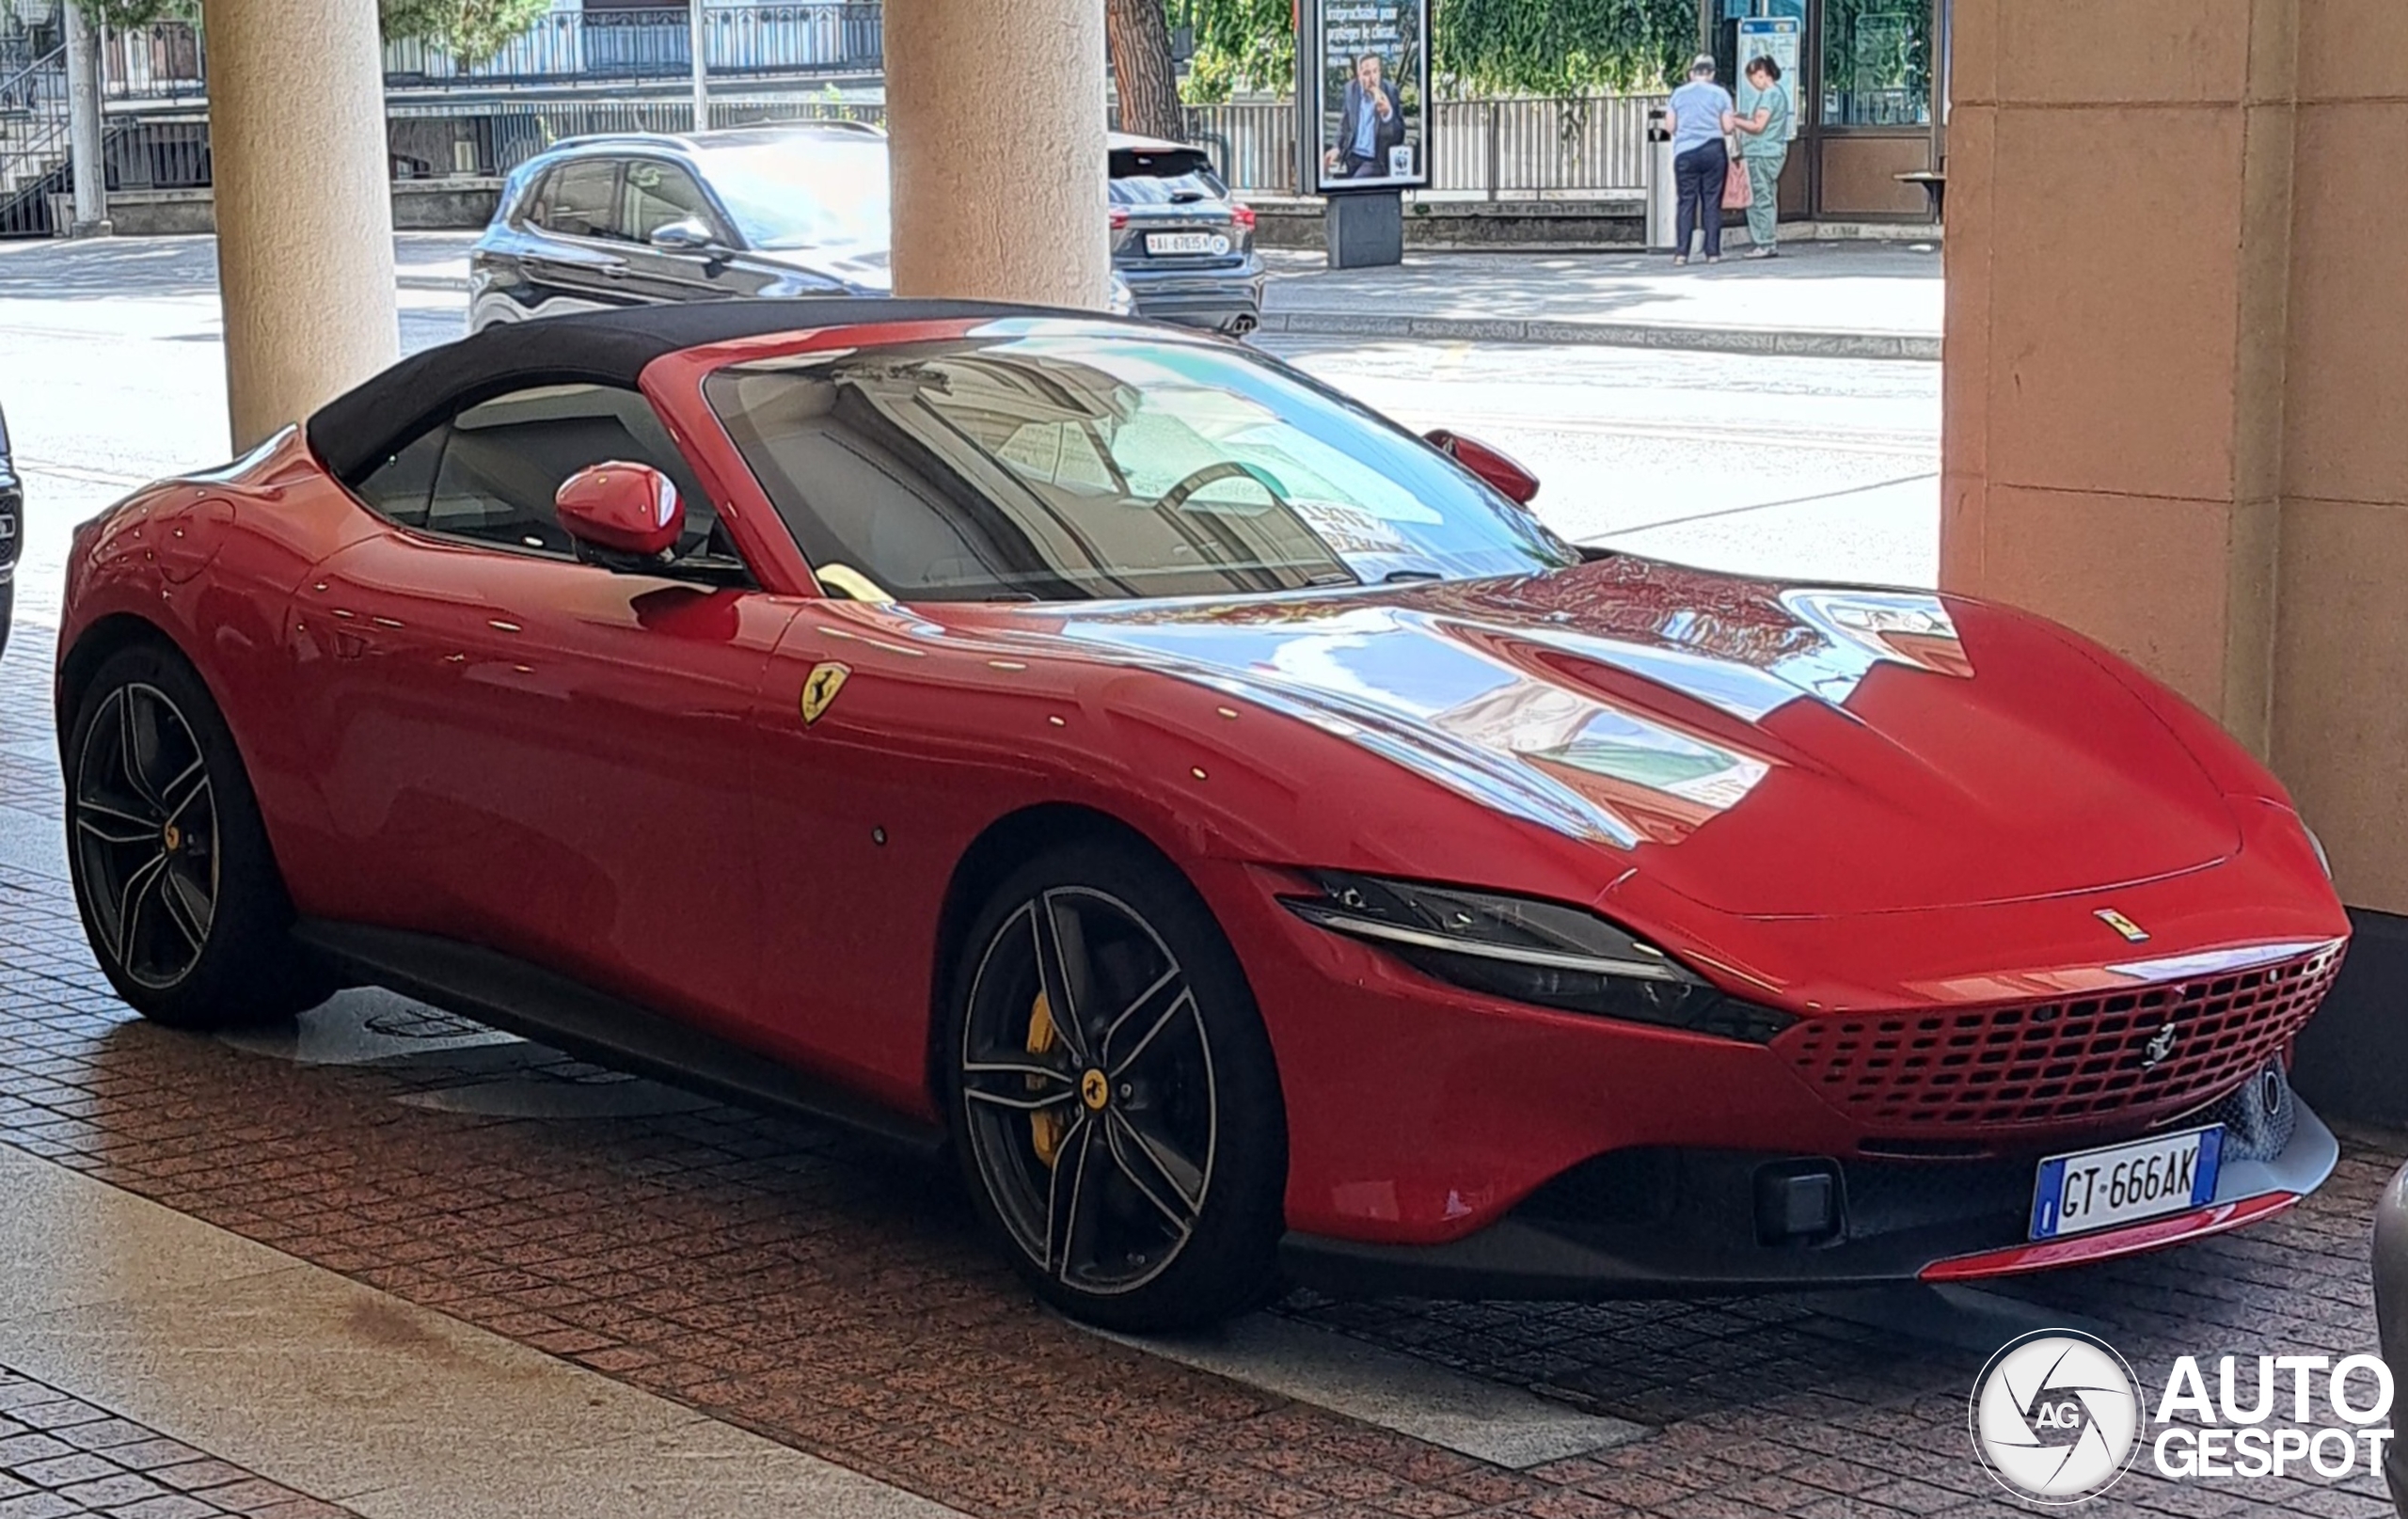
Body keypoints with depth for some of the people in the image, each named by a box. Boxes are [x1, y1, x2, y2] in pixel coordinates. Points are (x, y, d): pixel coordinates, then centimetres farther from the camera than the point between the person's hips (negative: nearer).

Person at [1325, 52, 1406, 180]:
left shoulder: (1390, 92, -9)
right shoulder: (1351, 88, 2)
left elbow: (1398, 136, -11)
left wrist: (1387, 113, -29)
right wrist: (1338, 147, 3)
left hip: (1376, 160, -4)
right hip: (1351, 156, 4)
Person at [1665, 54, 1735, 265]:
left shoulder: (1679, 94, 6)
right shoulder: (1720, 94, 2)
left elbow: (1671, 127, 8)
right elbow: (1727, 127, 0)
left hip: (1685, 152, 1)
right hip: (1713, 151, -1)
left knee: (1687, 202, 2)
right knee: (1712, 202, 4)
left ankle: (1682, 252, -5)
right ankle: (1712, 252, 2)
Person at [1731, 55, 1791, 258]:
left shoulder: (1770, 94, -13)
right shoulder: (1777, 92, 18)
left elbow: (1758, 126, -18)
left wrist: (1736, 122, -8)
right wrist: (1741, 121, 13)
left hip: (1762, 155, -10)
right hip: (1769, 153, 10)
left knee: (1761, 200, -8)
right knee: (1766, 200, 11)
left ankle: (1765, 245, -9)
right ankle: (1769, 244, 13)